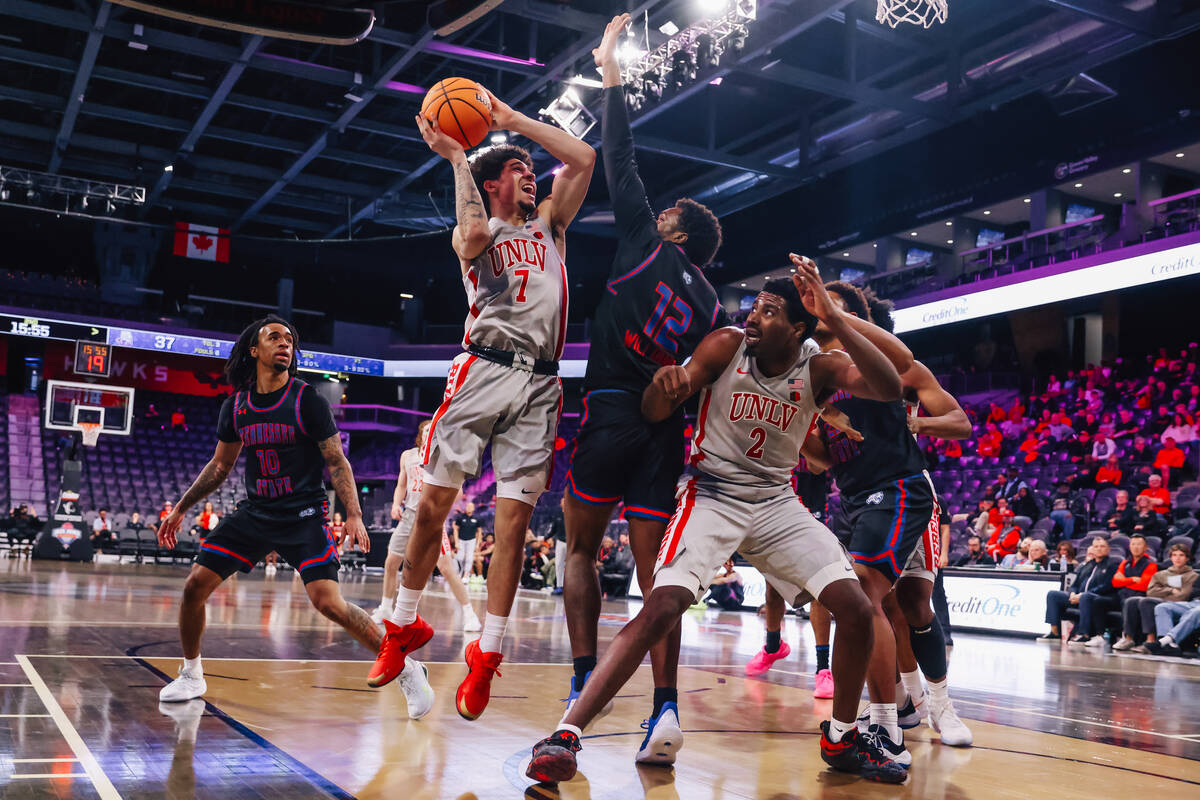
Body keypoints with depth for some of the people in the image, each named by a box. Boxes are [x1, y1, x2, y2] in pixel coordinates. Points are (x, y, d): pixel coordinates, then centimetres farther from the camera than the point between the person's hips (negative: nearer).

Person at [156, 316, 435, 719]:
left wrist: (354, 515, -18)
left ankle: (407, 671, -5)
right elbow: (220, 465, 18)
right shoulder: (235, 406, 5)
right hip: (253, 513, 5)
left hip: (304, 516, -5)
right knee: (195, 585, -3)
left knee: (329, 603, -18)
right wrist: (180, 508, 17)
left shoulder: (308, 401, -8)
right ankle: (191, 675, 22)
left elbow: (337, 462, -6)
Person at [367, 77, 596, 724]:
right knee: (432, 505, -4)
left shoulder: (549, 224, 23)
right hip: (483, 371, -2)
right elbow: (474, 240, -12)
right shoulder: (472, 230, 15)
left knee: (514, 519, -4)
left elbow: (584, 158, 11)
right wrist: (456, 158, -3)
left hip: (539, 383, 2)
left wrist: (512, 119, 13)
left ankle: (486, 655, 2)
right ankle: (404, 627, 15)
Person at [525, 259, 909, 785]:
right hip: (711, 494, -3)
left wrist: (834, 319, -35)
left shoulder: (819, 369, -8)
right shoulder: (727, 345, -11)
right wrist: (663, 384, -36)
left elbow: (889, 389, -26)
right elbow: (654, 413, -10)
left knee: (856, 609, -6)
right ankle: (566, 734, -20)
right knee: (661, 609, -23)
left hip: (776, 500, 3)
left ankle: (841, 739, 16)